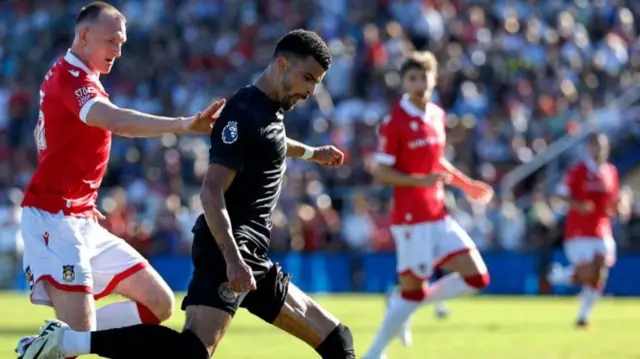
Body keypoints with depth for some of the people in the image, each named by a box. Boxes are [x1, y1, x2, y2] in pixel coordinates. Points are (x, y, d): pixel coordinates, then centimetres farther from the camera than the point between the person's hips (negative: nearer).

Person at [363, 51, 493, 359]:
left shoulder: (437, 115, 10)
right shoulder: (395, 122, -12)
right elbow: (380, 172, -12)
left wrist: (465, 184, 15)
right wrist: (421, 180, -24)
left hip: (439, 215, 7)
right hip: (412, 218, -7)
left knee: (477, 278, 1)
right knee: (412, 290, -6)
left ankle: (407, 304, 15)